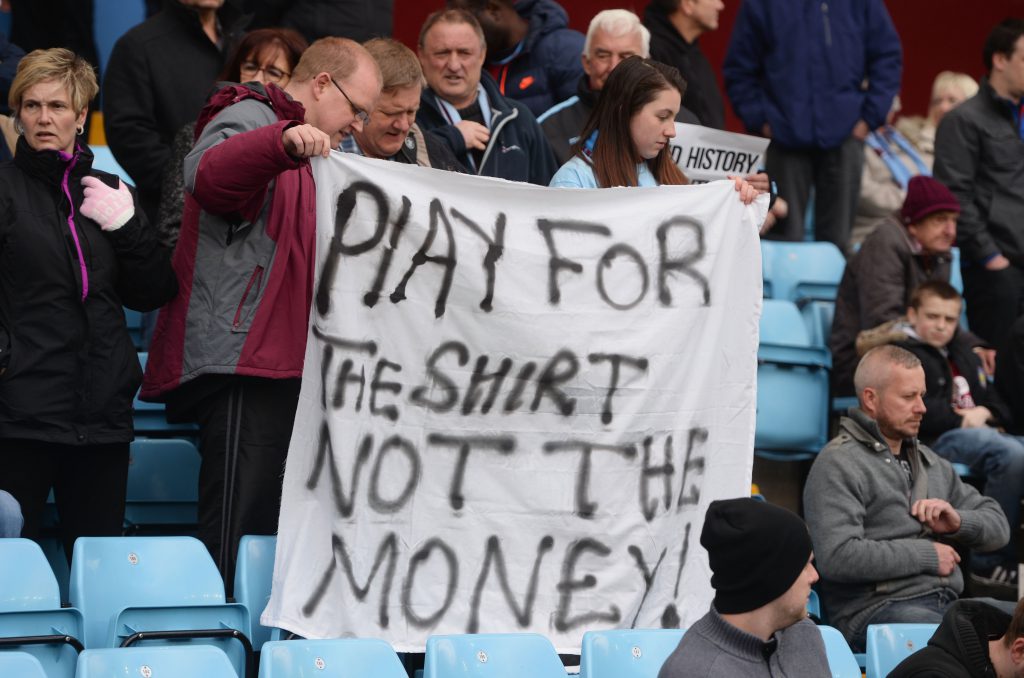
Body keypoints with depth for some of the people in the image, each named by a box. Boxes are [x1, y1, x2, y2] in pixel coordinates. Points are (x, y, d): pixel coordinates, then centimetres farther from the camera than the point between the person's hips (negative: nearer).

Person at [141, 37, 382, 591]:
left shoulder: (300, 151, 28)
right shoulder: (250, 120, -4)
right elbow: (207, 176, -29)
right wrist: (284, 142, -45)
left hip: (282, 363, 11)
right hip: (239, 360, -11)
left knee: (266, 528, 9)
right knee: (234, 531, -13)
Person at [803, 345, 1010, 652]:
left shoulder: (930, 462, 26)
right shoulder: (837, 465, 0)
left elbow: (998, 527, 27)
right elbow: (837, 557, -15)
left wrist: (958, 521, 3)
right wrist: (927, 555, -6)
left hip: (948, 603, 8)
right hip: (876, 611, -8)